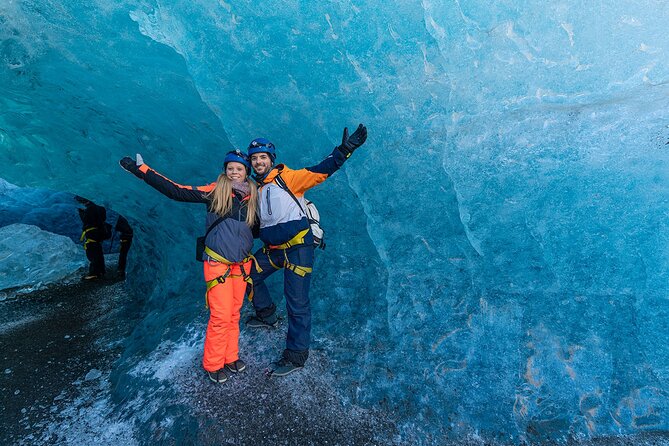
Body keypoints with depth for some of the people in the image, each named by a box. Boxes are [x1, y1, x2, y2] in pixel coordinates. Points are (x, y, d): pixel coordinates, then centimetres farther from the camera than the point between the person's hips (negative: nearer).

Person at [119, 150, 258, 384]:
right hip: (218, 262, -4)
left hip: (242, 263, 4)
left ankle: (230, 357, 29)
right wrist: (140, 170, -14)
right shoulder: (215, 191, -7)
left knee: (234, 314, 12)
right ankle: (213, 365, 16)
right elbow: (176, 191, -12)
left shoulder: (253, 197, 5)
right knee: (221, 316, -4)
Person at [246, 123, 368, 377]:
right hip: (273, 250, 8)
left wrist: (345, 149, -29)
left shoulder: (287, 178, -7)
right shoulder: (255, 190, 14)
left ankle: (296, 356, 8)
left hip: (298, 247, -8)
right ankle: (267, 315, 40)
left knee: (297, 302, -5)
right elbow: (255, 225, 24)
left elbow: (319, 172, -19)